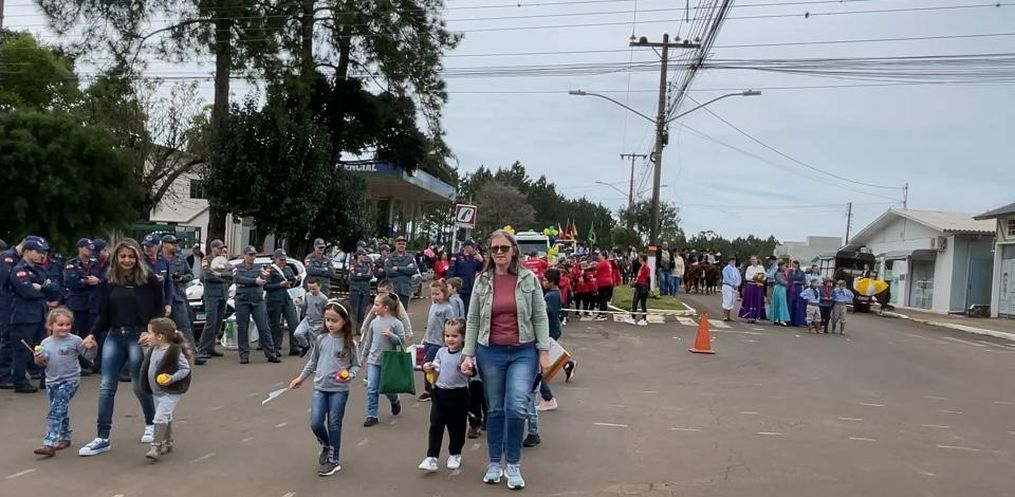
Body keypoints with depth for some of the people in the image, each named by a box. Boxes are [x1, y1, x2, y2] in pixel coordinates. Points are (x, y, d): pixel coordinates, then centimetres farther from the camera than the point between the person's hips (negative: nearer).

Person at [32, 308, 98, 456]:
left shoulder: (75, 341, -7)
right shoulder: (46, 343, 5)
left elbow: (88, 357, -4)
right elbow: (42, 363, 15)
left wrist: (91, 347, -23)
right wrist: (39, 359, -7)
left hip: (69, 381, -5)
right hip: (51, 381, 5)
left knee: (55, 411, -15)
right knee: (60, 411, 18)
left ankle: (49, 443, -18)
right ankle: (65, 437, 34)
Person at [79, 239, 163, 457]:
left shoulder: (148, 279, -6)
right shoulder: (109, 280, 5)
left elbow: (159, 310, -4)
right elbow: (103, 314, 9)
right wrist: (92, 335, -3)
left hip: (139, 337, -4)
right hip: (114, 336, 4)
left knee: (139, 385, 6)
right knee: (106, 386, -1)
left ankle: (151, 424, 31)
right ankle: (102, 438, 4)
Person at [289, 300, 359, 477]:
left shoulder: (350, 344, -7)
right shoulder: (321, 340, 1)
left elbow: (356, 365, 0)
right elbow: (313, 362, 14)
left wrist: (350, 374, -20)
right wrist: (300, 378, 18)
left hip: (339, 390, -3)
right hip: (319, 388, 3)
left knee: (334, 425, 4)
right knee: (315, 423, -5)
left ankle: (333, 460, 19)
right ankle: (326, 446, 26)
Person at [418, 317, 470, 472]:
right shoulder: (441, 352, 4)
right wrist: (428, 368, -5)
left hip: (458, 395, -3)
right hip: (440, 392, 3)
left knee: (456, 427, 11)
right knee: (435, 426, -1)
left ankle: (455, 455, 31)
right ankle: (431, 458, 3)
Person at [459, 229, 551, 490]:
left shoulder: (528, 279, -1)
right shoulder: (482, 281, 3)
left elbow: (540, 318, 0)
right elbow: (472, 321, 5)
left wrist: (544, 352, -5)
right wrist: (468, 354, 0)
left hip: (523, 352, -2)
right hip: (490, 352, 2)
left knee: (516, 407, -15)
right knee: (495, 409, 10)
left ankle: (513, 464, 3)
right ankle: (495, 463, 25)